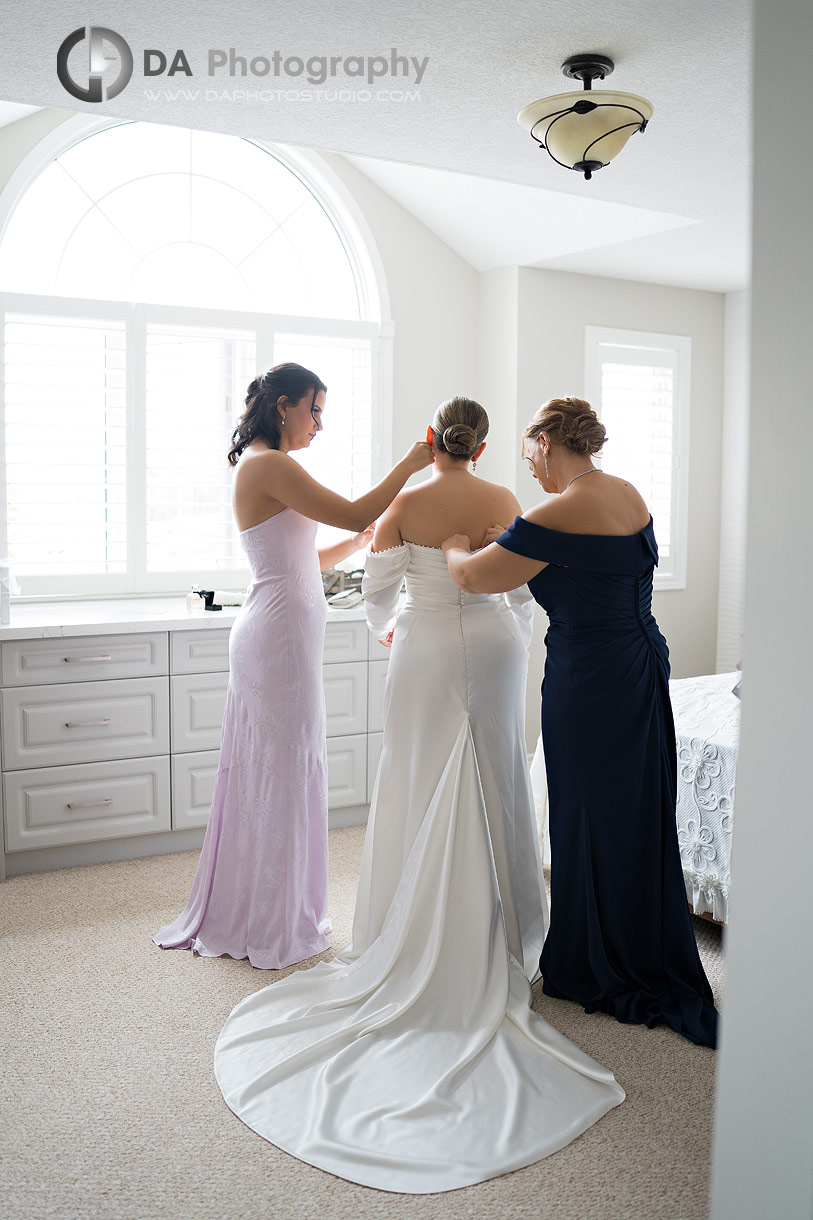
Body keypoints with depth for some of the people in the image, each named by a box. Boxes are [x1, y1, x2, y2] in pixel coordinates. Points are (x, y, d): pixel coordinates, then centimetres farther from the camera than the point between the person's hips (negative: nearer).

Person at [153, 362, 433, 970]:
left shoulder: (263, 466, 16)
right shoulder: (269, 465, -14)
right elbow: (353, 512, -19)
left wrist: (358, 543, 13)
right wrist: (409, 464, -9)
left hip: (280, 635, 10)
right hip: (280, 638, -10)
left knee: (267, 774, 16)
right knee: (281, 773, 0)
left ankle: (243, 914, 30)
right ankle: (272, 926, 14)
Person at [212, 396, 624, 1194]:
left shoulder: (405, 506, -7)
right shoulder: (506, 502, 0)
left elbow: (375, 593, -3)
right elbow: (523, 592, 6)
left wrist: (387, 630, 19)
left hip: (425, 652, -2)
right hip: (493, 650, 2)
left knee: (421, 794, 7)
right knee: (492, 794, 10)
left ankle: (417, 945, 14)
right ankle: (496, 943, 19)